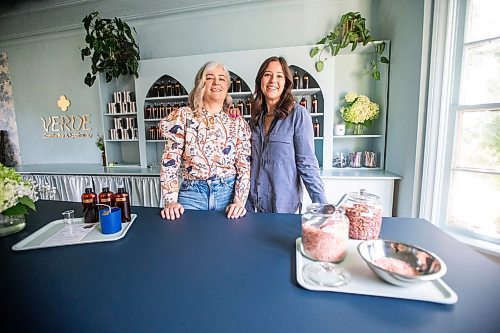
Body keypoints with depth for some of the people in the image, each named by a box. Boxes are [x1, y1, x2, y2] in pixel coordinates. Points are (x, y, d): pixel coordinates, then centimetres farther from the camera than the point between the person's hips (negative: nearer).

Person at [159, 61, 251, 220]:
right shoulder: (183, 116, 1)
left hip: (229, 193, 1)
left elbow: (244, 166, 0)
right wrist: (171, 201, -10)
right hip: (192, 194, 0)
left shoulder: (238, 123, 4)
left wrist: (239, 201, -11)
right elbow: (170, 161, -2)